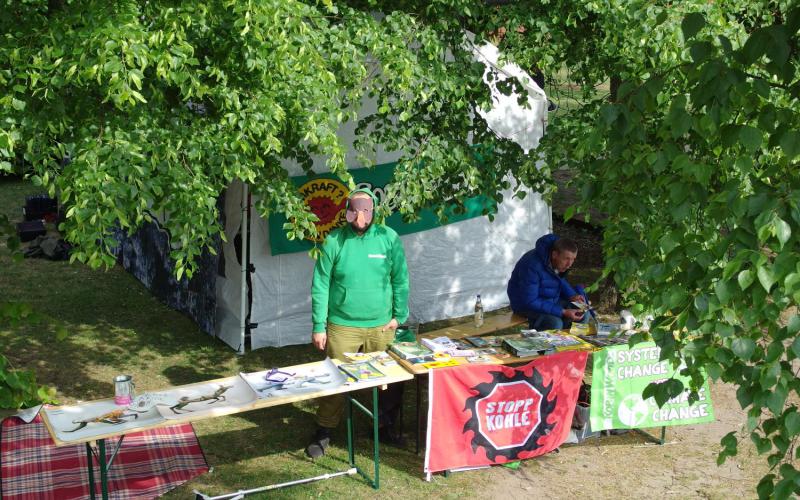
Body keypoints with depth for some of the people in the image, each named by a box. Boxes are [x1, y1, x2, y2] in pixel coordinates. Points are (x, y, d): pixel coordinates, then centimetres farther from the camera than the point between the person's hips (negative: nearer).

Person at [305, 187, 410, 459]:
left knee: (389, 381, 11)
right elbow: (320, 286, -5)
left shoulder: (389, 238, -5)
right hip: (342, 326, -2)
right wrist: (318, 327, -6)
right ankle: (323, 432, 20)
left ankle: (386, 426, 32)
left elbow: (400, 280, 2)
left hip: (381, 326, 2)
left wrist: (399, 315, 0)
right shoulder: (334, 241, -7)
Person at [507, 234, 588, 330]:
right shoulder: (533, 265, -33)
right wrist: (562, 312, -34)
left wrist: (572, 295, -7)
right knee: (555, 323, -32)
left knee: (583, 315, -8)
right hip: (526, 304, -8)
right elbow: (530, 302, -32)